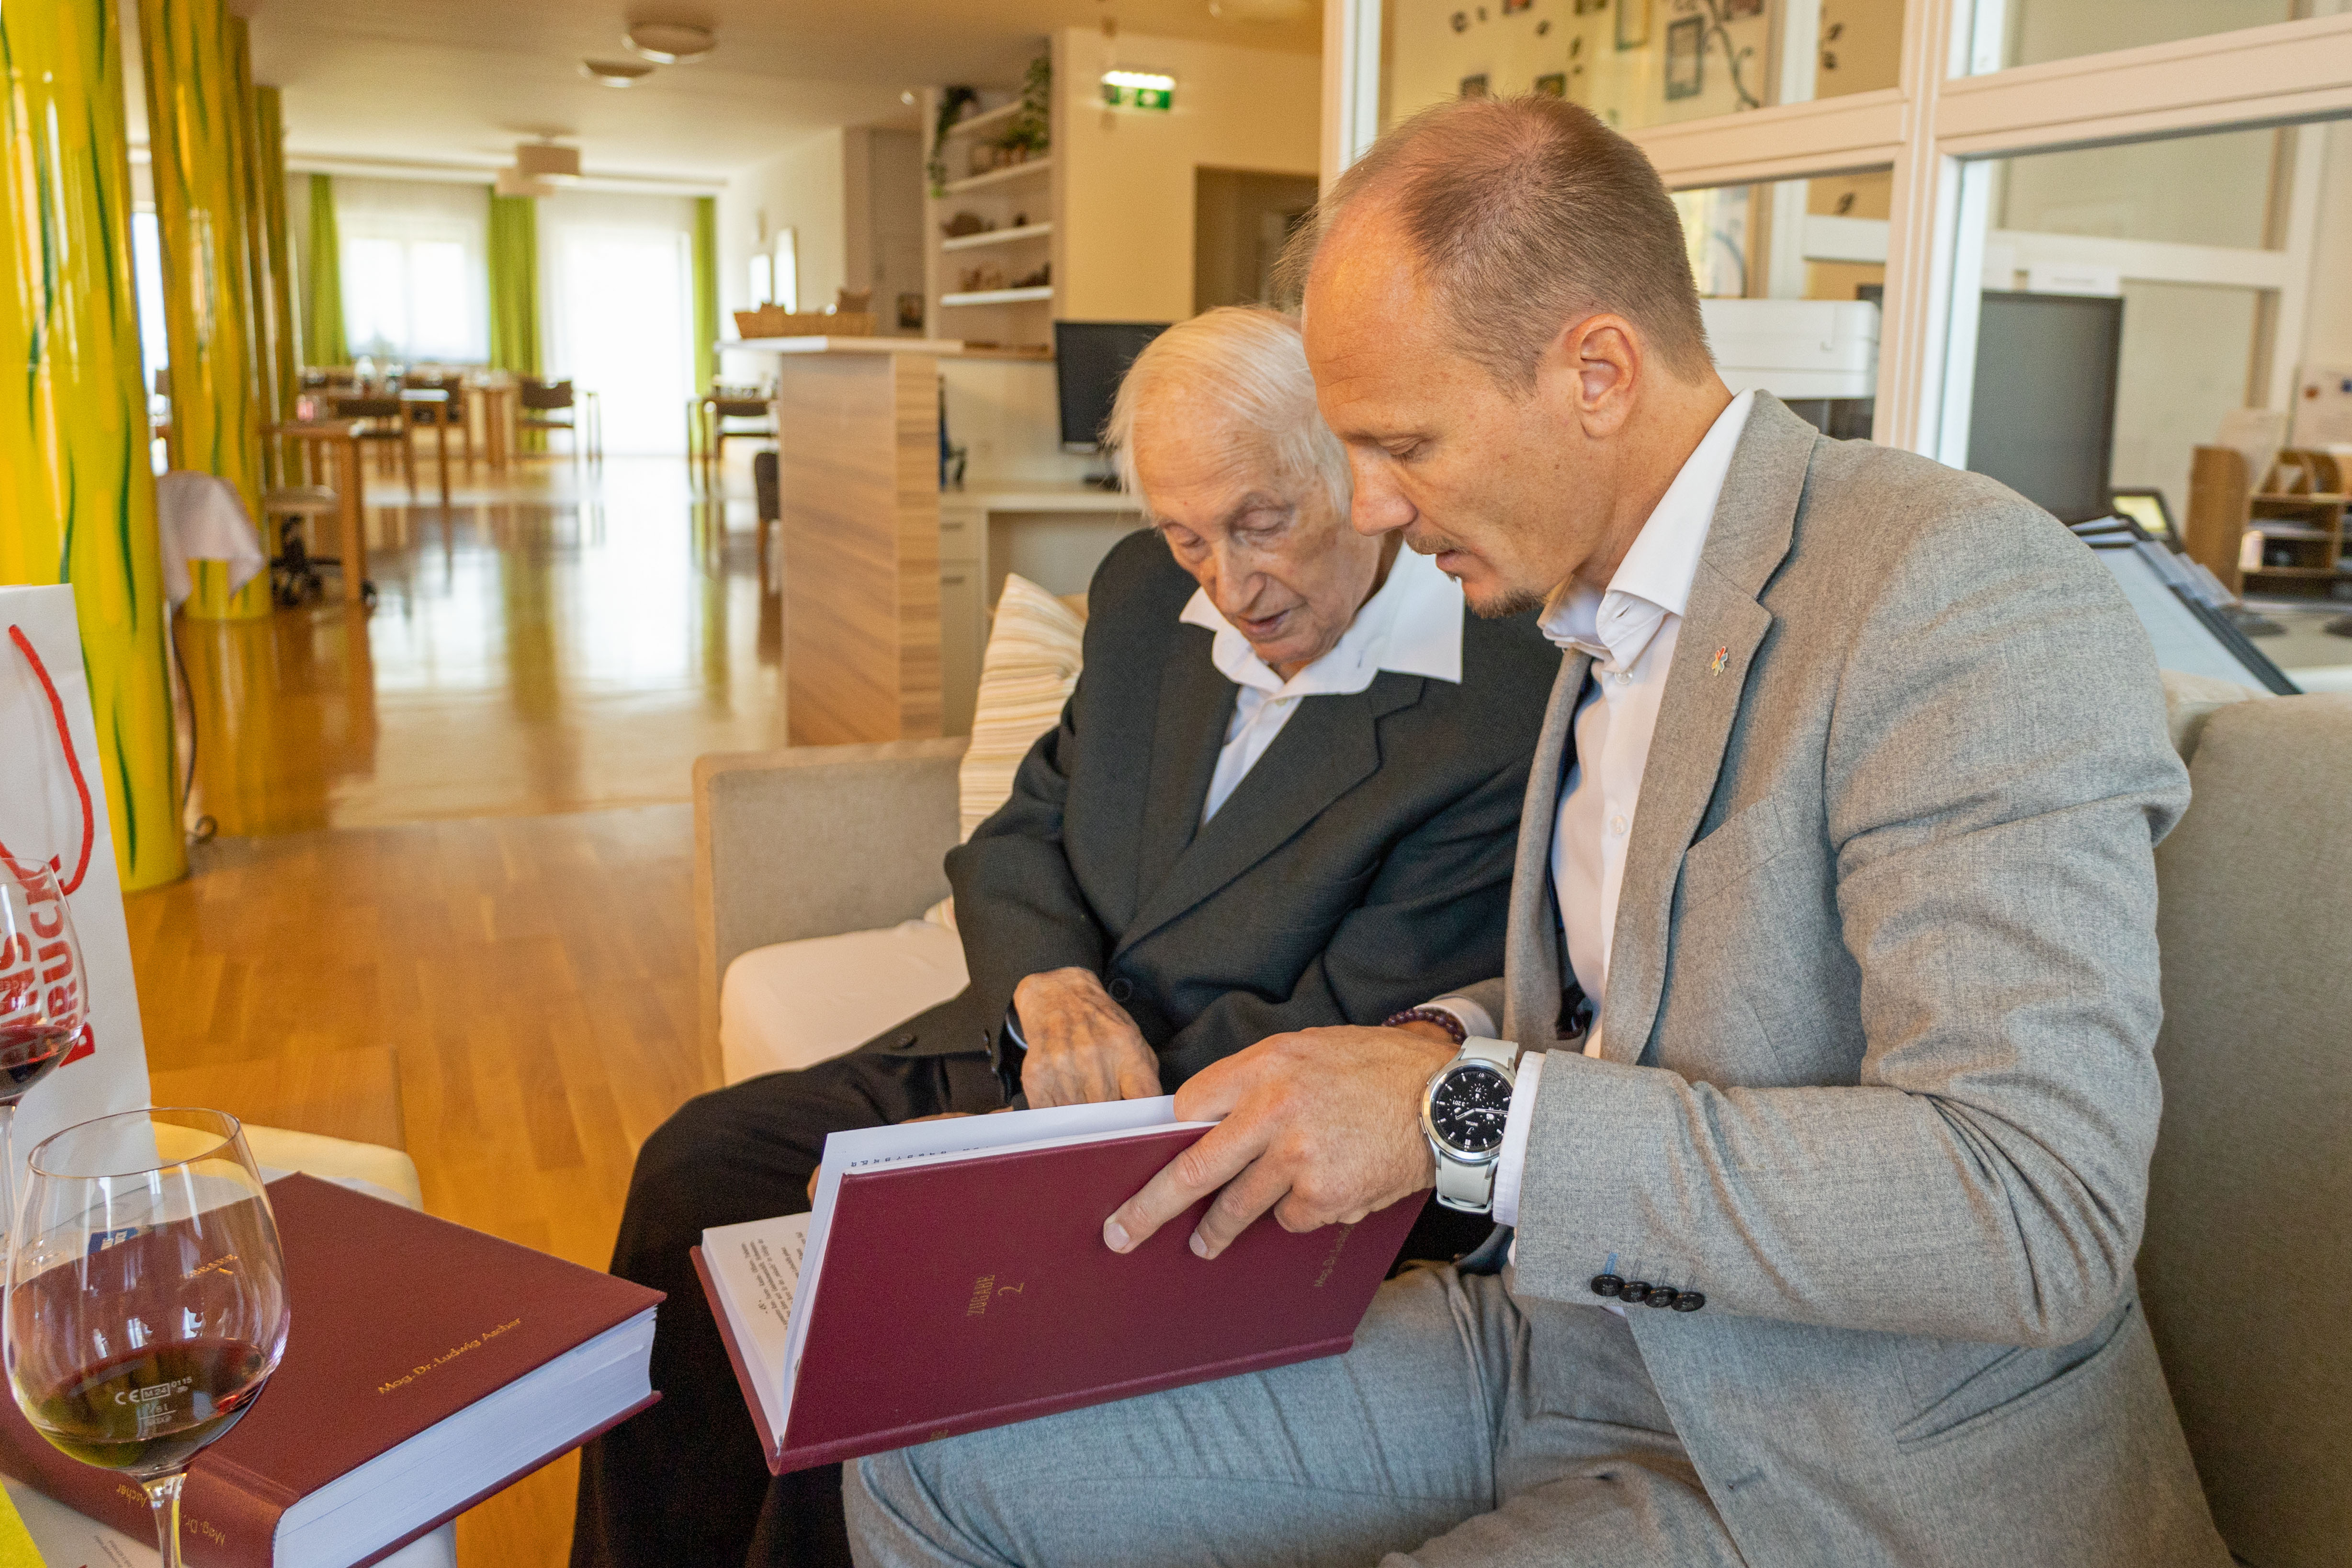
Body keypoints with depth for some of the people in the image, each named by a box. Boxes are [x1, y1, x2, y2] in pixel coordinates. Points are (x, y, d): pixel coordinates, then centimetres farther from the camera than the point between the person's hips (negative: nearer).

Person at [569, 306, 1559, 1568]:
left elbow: (1341, 1045, -17)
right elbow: (1015, 841, 8)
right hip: (1019, 1045, 7)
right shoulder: (1147, 595, 4)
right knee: (698, 1167, -4)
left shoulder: (1509, 715, -18)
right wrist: (1054, 987, -15)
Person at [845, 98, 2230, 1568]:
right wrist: (1428, 1056, 2)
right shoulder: (1609, 623, 9)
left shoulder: (1971, 594, -19)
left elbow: (2037, 1217, -26)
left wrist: (1468, 1116, -27)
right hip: (1562, 1334, 8)